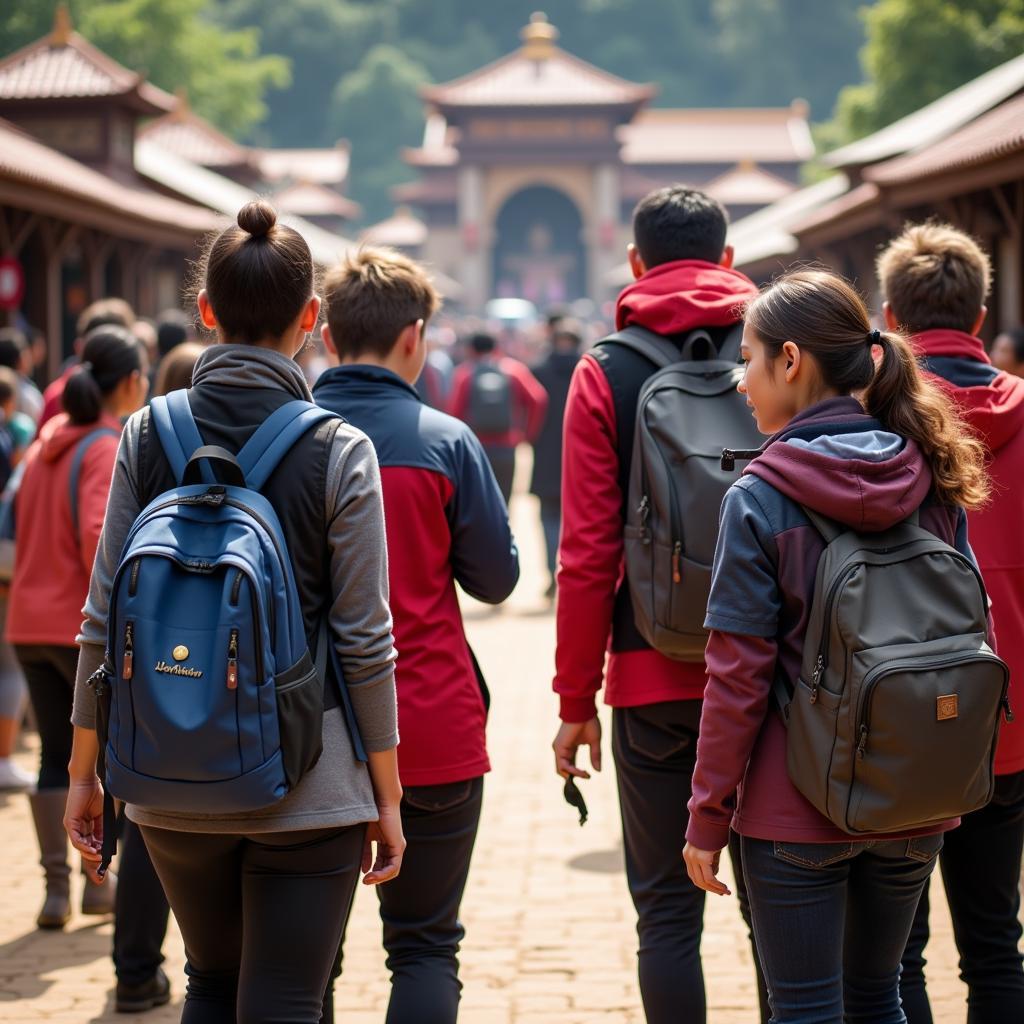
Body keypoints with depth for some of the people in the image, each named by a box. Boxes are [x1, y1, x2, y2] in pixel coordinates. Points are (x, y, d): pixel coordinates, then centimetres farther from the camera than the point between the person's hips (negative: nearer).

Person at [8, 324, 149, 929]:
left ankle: (56, 889, 10)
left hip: (30, 622, 7)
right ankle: (99, 880, 11)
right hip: (86, 625, -7)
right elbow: (99, 537, -22)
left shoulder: (50, 441, 11)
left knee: (58, 757, 11)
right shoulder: (110, 449, -12)